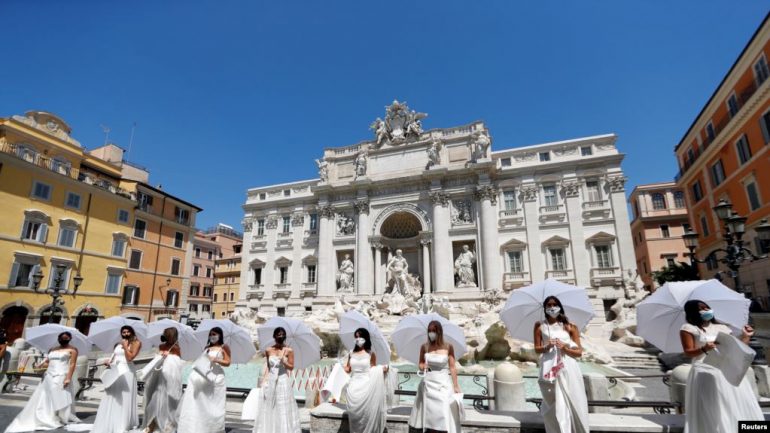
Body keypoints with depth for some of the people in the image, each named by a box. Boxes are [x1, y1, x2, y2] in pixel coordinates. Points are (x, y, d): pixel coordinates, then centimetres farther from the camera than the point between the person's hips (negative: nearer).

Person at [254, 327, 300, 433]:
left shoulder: (289, 350, -6)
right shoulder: (268, 350, 2)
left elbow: (291, 367, -5)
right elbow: (267, 366, 10)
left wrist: (284, 361, -22)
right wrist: (264, 379, 2)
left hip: (283, 382, -3)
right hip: (271, 381, 3)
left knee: (283, 408, 0)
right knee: (269, 408, 7)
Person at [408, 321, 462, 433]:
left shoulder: (448, 347, -5)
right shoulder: (424, 347, 0)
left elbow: (452, 368, -2)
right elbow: (420, 364, 13)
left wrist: (455, 386, -3)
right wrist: (422, 366, -9)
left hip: (443, 384, -2)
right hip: (428, 384, 2)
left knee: (443, 414, -4)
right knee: (428, 413, 6)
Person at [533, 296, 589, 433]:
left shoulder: (569, 326, 5)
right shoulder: (540, 326, 6)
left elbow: (579, 352, 5)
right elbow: (537, 349, 9)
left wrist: (564, 347, -12)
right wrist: (546, 347, -11)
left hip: (568, 369, 1)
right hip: (549, 369, 0)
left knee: (571, 403, 2)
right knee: (556, 406, -2)